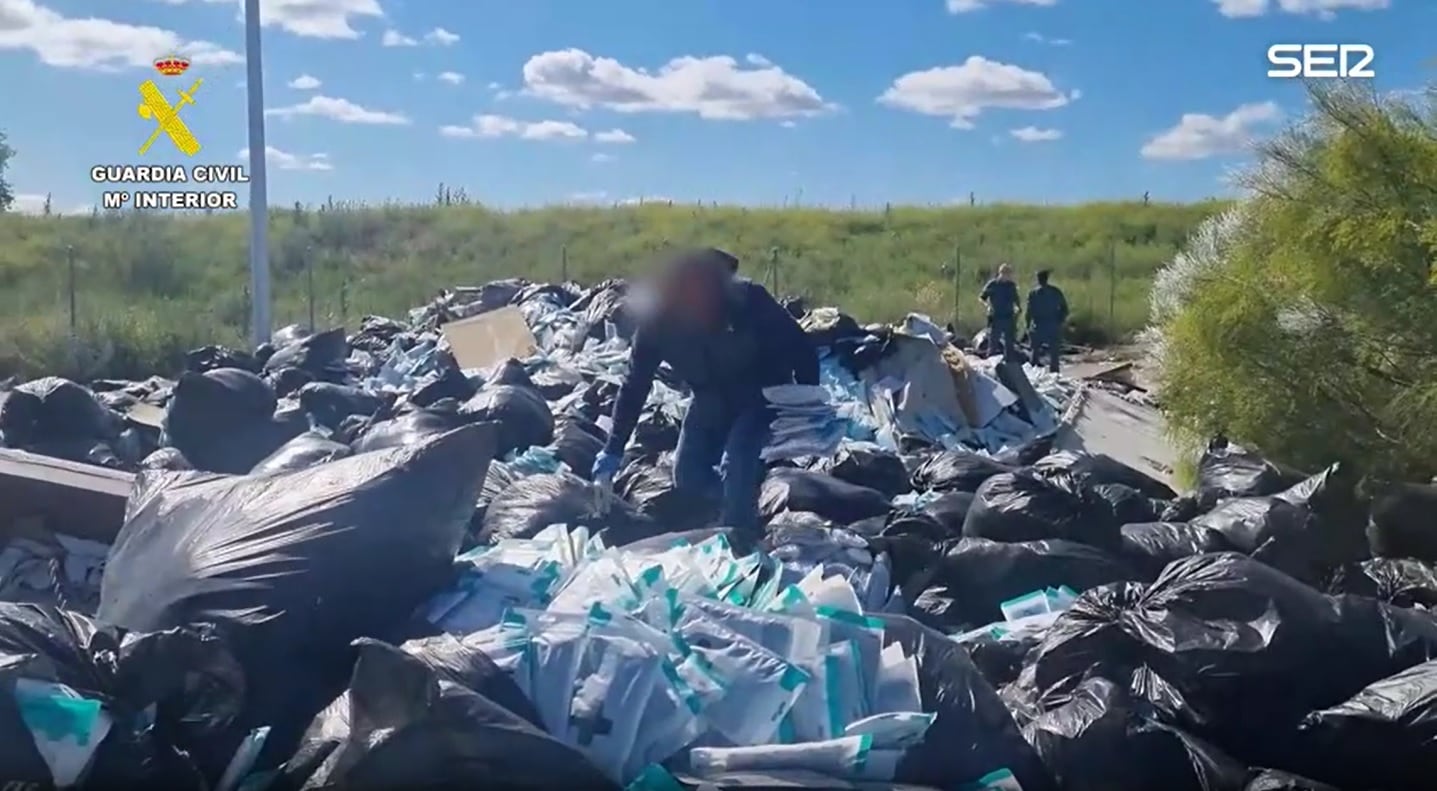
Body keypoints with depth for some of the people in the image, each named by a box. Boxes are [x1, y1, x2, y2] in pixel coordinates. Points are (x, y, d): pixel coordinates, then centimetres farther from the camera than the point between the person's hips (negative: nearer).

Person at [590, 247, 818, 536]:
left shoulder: (748, 299, -34)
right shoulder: (658, 317, -26)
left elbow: (801, 351, -21)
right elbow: (636, 384, -14)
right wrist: (613, 450, -13)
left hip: (762, 396, -4)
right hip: (712, 399, 4)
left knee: (738, 469, -23)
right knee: (686, 475, 4)